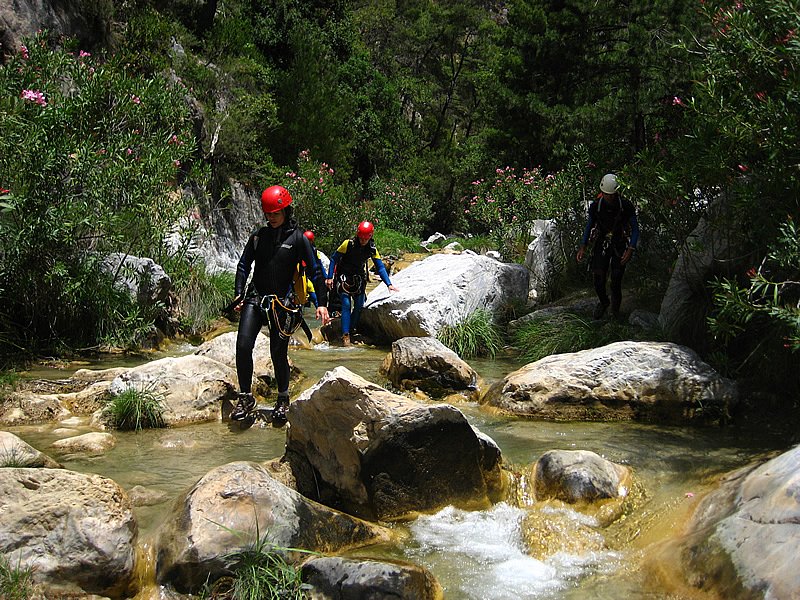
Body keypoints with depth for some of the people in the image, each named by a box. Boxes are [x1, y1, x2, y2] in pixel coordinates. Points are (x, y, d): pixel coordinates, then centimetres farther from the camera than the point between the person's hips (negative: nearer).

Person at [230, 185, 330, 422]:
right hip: (255, 298, 3)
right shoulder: (259, 236, 9)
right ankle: (245, 397, 2)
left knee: (278, 354, 0)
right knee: (243, 346, -11)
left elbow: (316, 271, -2)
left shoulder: (298, 238, -2)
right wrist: (239, 294, 5)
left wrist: (322, 303, -7)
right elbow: (243, 266, 16)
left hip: (282, 303, -3)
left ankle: (283, 399, 21)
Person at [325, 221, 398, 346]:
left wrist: (389, 284, -13)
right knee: (346, 304, -15)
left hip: (359, 278, 4)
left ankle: (352, 329, 16)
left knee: (359, 305, -1)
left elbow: (380, 267, -3)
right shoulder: (348, 244, -18)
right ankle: (345, 334, -16)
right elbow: (334, 259, -9)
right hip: (344, 277, -4)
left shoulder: (372, 249, -8)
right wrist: (329, 277, -14)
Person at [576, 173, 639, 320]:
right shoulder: (596, 206, -8)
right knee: (598, 279, -7)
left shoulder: (626, 206, -14)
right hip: (601, 244, 2)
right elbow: (589, 226, 7)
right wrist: (583, 247, -2)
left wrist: (631, 249, -15)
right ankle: (603, 302, 25)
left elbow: (635, 229, -5)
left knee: (616, 283, -3)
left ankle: (615, 311, 23)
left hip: (619, 246, -2)